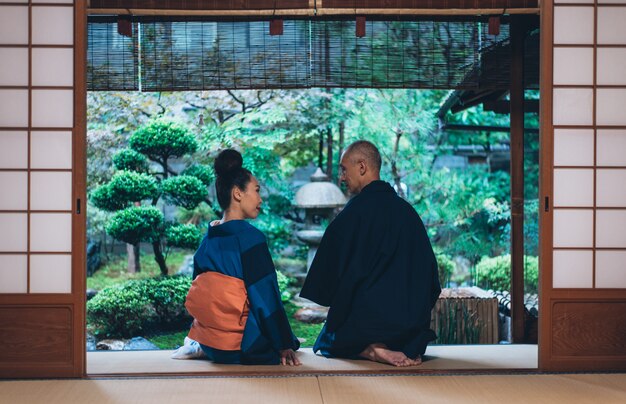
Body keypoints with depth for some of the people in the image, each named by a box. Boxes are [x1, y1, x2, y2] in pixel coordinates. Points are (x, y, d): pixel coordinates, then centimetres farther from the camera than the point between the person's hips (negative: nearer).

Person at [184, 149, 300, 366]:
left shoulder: (207, 241, 6)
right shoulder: (249, 237, -15)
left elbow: (201, 295, 14)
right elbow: (267, 298, -15)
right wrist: (284, 345, -9)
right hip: (245, 349, -7)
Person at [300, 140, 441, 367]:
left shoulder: (357, 209, -12)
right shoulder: (407, 210, 7)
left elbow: (335, 265, -9)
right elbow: (430, 267, 12)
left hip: (369, 315, -6)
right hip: (413, 321, 6)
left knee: (326, 342, 21)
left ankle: (369, 350, -11)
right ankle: (407, 349, 0)